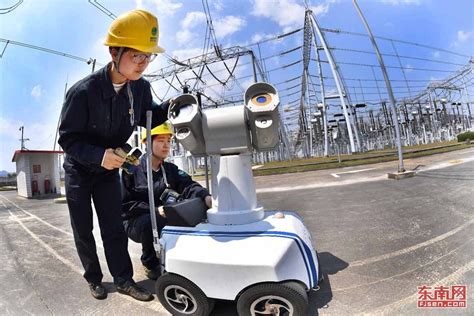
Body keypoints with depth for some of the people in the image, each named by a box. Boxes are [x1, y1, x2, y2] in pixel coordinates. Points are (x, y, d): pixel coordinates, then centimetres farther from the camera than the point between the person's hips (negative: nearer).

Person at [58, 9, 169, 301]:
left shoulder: (141, 87, -15)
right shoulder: (84, 91, -27)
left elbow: (146, 117, 1)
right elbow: (67, 138, -23)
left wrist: (169, 108, -19)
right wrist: (99, 155, -40)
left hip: (109, 168, 3)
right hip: (79, 169, -2)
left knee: (114, 227, 5)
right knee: (83, 230, 10)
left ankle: (123, 279, 15)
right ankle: (94, 278, 28)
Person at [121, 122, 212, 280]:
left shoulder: (171, 169, 4)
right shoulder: (132, 170, -7)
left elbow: (188, 186, -14)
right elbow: (125, 204, -12)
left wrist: (206, 197, -35)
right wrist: (155, 210, -26)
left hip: (165, 219, 4)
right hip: (135, 222, -3)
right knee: (151, 220, -36)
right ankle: (150, 263, -6)